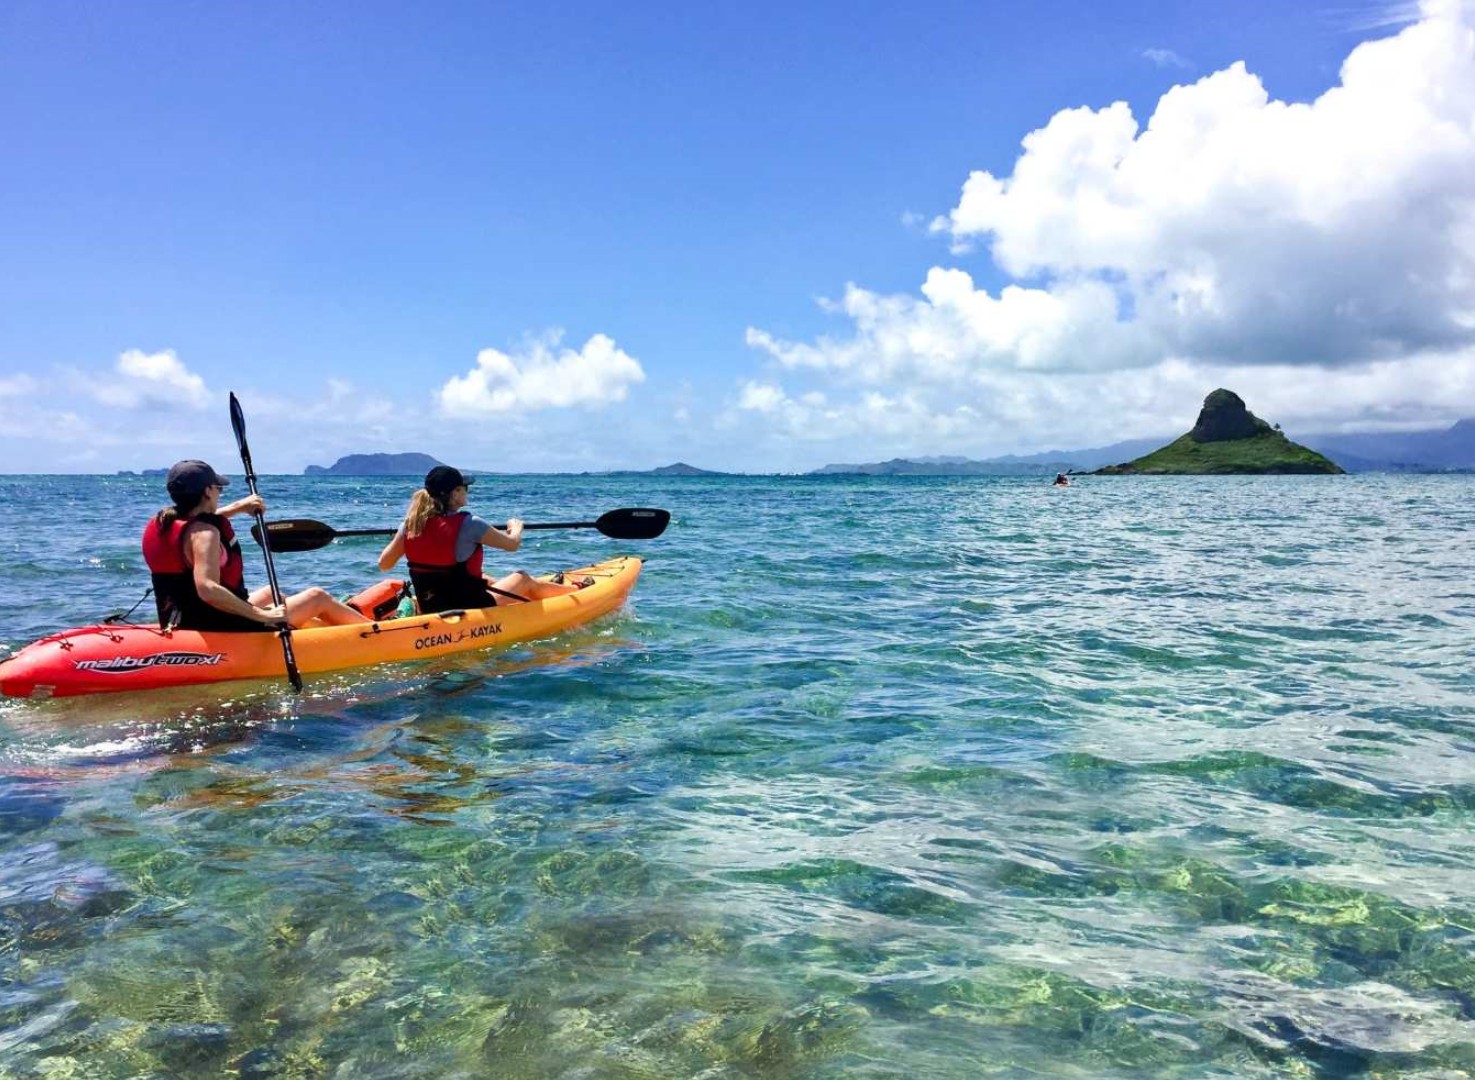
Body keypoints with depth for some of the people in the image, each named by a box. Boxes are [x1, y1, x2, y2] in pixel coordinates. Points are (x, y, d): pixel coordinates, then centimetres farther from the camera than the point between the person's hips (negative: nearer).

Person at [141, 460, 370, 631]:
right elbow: (207, 588, -36)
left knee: (268, 593, 34)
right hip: (218, 631, -11)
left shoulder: (162, 523, 5)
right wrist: (263, 616, -32)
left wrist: (237, 507, 29)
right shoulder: (203, 532, -23)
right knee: (317, 597, 2)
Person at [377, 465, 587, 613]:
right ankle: (576, 590, 41)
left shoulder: (410, 523, -5)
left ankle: (548, 588, 52)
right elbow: (512, 544, -8)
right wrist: (516, 527, 16)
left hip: (429, 611, 6)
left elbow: (384, 563, 4)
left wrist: (400, 535, 22)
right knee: (524, 578, 17)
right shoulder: (468, 524, -20)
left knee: (486, 580, 32)